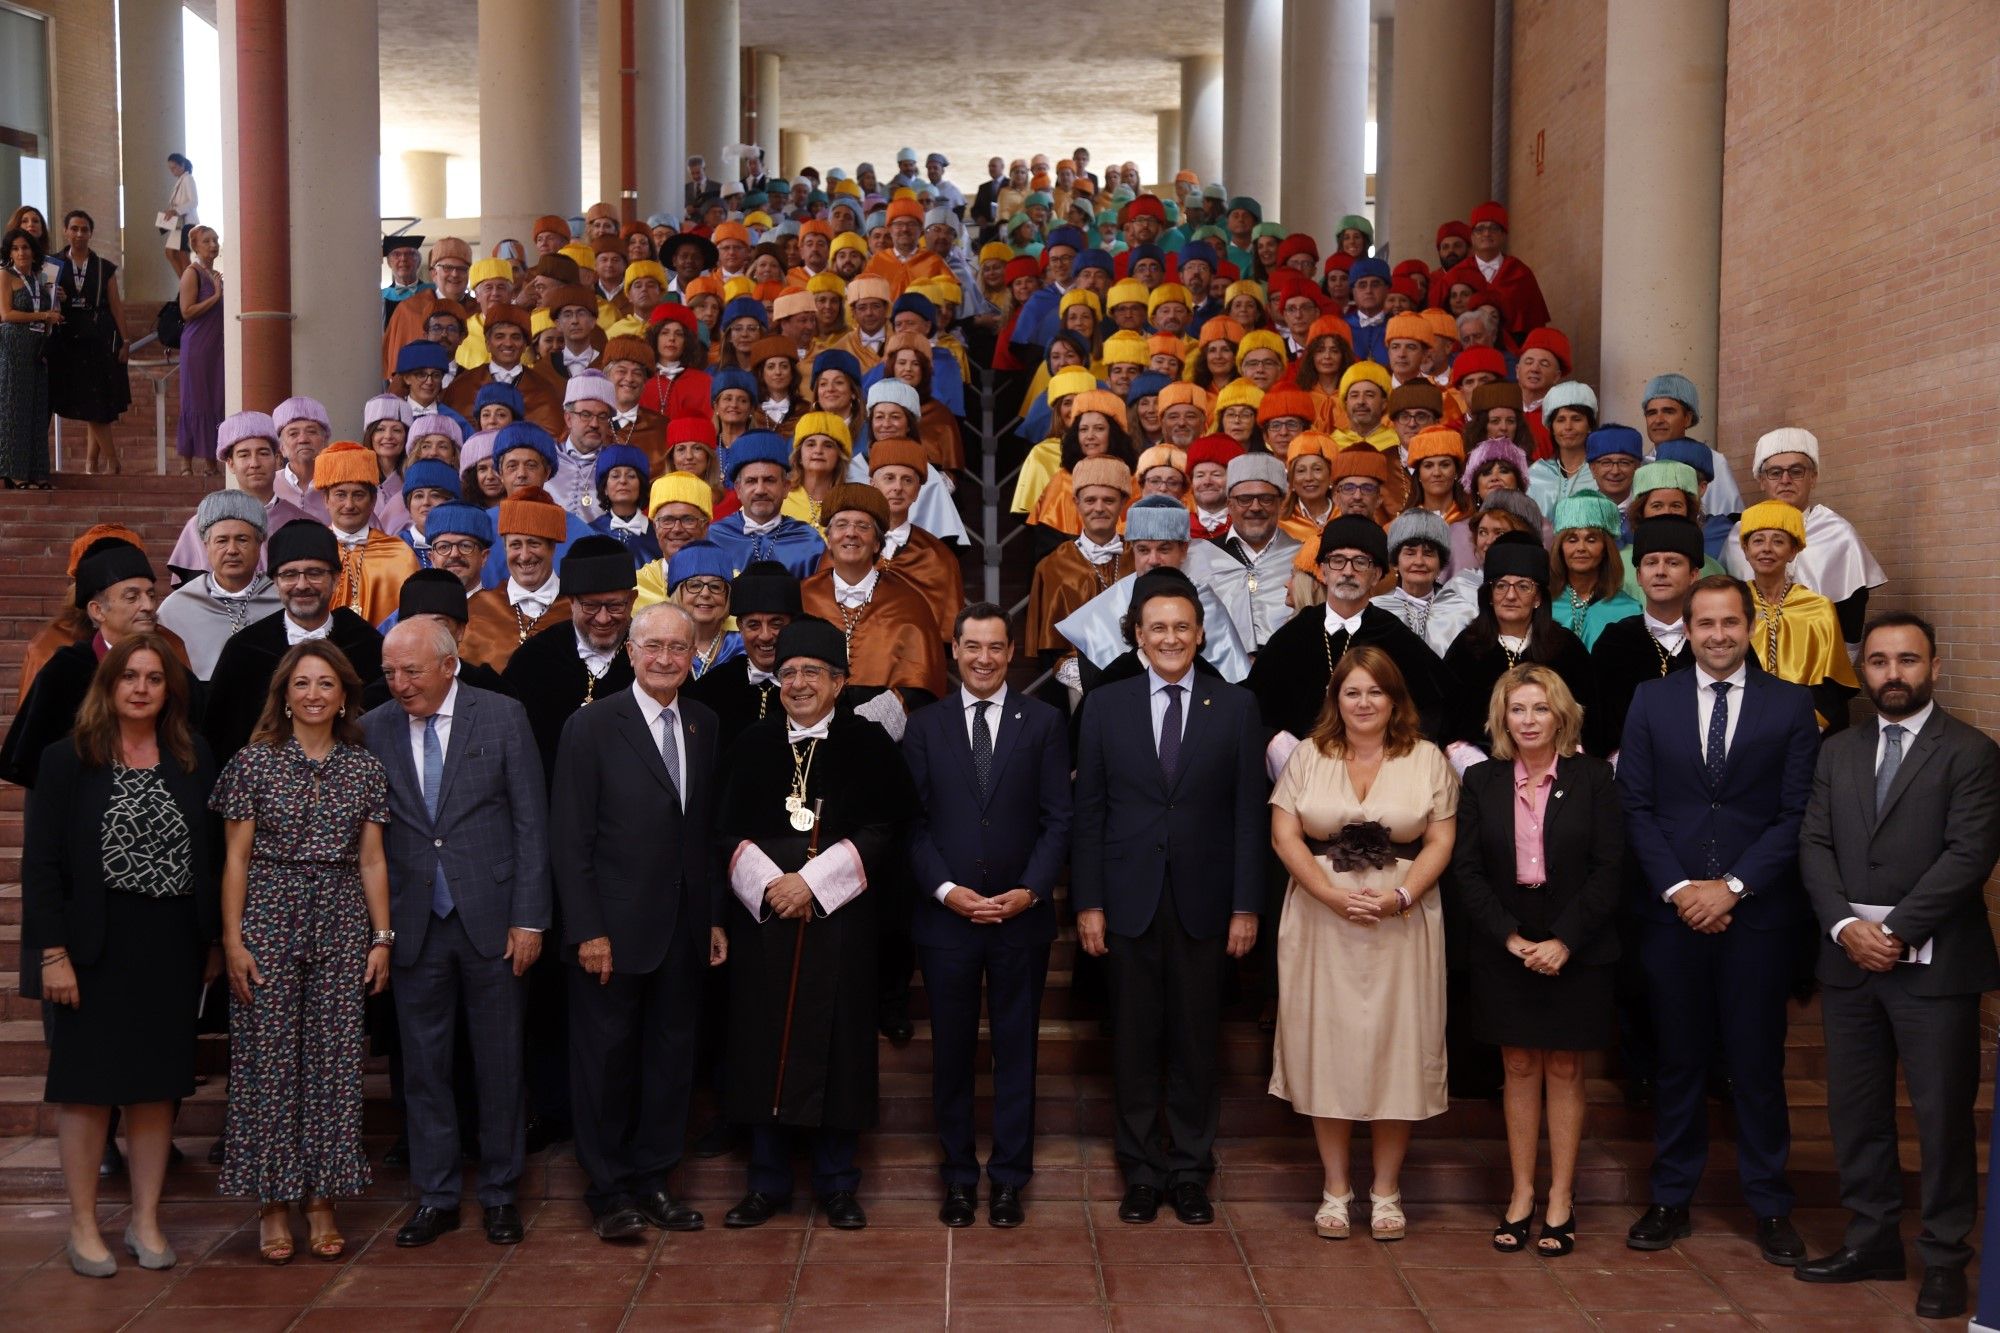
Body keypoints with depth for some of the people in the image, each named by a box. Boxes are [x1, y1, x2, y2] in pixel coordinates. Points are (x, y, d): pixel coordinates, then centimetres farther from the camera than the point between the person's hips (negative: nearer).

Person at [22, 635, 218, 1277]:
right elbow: (41, 863, -5)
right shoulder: (70, 759, -3)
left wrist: (212, 941, 4)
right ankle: (83, 1226, 15)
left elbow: (209, 856, 6)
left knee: (158, 1085, 8)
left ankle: (146, 1221, 19)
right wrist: (53, 952, -11)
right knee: (88, 1085, 4)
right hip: (96, 947, -3)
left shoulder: (193, 760, 5)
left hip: (172, 948, 3)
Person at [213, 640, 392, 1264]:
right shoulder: (254, 761, 0)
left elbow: (372, 860, 8)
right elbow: (235, 859, 0)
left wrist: (382, 937, 4)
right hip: (268, 920, -2)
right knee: (269, 1060, 1)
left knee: (333, 1061, 3)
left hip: (341, 925, 2)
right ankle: (273, 1205, 12)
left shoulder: (365, 767, 6)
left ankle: (321, 1201, 14)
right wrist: (233, 939, -5)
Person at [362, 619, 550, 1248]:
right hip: (414, 927, 2)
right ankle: (435, 1196, 23)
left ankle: (499, 1192, 22)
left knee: (499, 1063, 8)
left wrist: (529, 918, -7)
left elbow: (531, 822, -3)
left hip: (490, 919, -2)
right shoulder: (372, 730, 2)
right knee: (423, 1066, 9)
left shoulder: (502, 716, -3)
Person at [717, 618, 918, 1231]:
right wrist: (769, 883, -10)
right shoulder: (753, 746, 11)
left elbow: (883, 831, -4)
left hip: (841, 919, -2)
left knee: (838, 1044, 1)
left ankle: (837, 1185, 13)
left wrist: (813, 881, -14)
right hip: (761, 918, 2)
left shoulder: (868, 744, 3)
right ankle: (767, 1184, 16)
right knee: (763, 1045, 4)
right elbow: (728, 830, 7)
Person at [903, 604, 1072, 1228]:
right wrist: (946, 890, -11)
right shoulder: (925, 725, 5)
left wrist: (1031, 890, -12)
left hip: (1022, 915, 0)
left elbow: (1057, 818, 0)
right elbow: (913, 821, 1)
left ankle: (1009, 1177, 18)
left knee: (1016, 1049, 7)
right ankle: (959, 1175, 21)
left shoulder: (1043, 722, 3)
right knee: (952, 1051, 8)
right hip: (945, 915, 1)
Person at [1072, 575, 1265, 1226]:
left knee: (1196, 1043, 7)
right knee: (1135, 1042, 7)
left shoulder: (1235, 706, 2)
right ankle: (1142, 1171, 20)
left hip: (1202, 903, 0)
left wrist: (1246, 905, -3)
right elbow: (1088, 812, 3)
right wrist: (1087, 902, -2)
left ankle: (1191, 1171, 21)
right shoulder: (1105, 705, 3)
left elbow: (1249, 812, 1)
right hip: (1129, 900, 0)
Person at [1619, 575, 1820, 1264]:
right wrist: (1677, 887, -9)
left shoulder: (1790, 704, 2)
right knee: (1679, 1059, 9)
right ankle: (1671, 1198, 19)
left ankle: (1770, 1206, 18)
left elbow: (1797, 813, -2)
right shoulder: (1652, 700, 6)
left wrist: (1732, 886, -10)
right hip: (1671, 911, 1)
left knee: (1758, 1062, 6)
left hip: (1757, 912, -1)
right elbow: (1636, 805, 2)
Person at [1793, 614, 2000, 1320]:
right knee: (1856, 1108, 11)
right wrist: (1846, 926, -9)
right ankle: (1873, 1239, 23)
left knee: (1943, 1112, 2)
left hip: (1933, 963, -4)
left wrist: (1896, 932, -15)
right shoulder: (1837, 752, 13)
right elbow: (1814, 846, 6)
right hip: (1848, 959, 5)